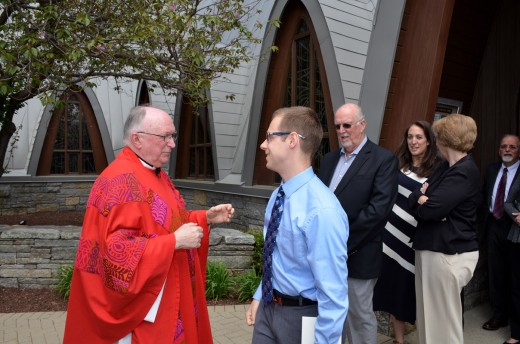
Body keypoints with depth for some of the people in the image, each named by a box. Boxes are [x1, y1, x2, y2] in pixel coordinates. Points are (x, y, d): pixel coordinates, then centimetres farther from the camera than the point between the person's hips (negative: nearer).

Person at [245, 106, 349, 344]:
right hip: (269, 307, 7)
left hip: (302, 316, -7)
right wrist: (259, 296, 15)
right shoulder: (278, 195, -1)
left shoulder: (322, 210, -29)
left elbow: (333, 294, -24)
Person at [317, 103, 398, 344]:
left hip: (358, 256, -5)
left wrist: (343, 243, -17)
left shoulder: (384, 160, -8)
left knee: (360, 315, 10)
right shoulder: (328, 159, 12)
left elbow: (378, 209, -17)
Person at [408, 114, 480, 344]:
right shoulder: (444, 168, 12)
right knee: (428, 317, 18)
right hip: (429, 249, 9)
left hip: (449, 254, -9)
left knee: (443, 321, 6)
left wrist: (423, 201, -4)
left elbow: (429, 210, -25)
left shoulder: (465, 172, -17)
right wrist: (422, 198, -14)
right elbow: (413, 198, 8)